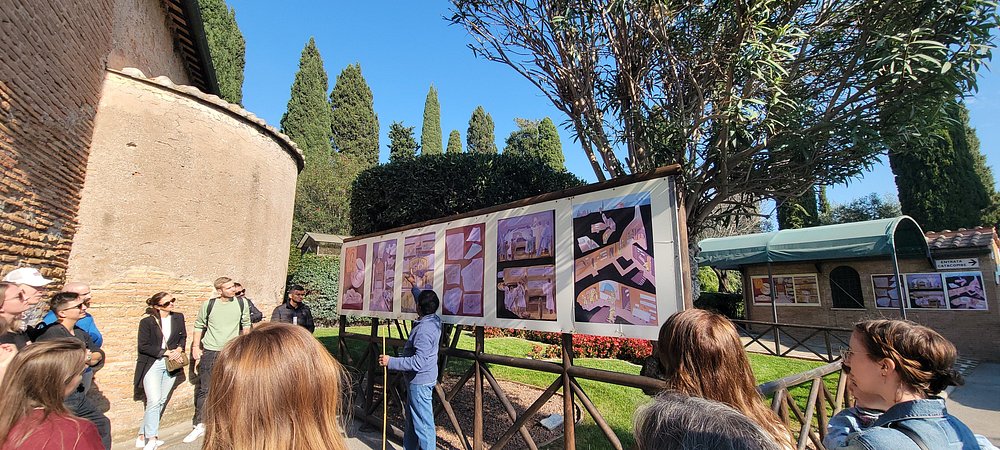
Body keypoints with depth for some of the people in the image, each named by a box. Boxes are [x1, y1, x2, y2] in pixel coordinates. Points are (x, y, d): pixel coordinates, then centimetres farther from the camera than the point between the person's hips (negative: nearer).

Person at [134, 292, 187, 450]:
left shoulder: (178, 318, 2)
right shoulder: (147, 322, -10)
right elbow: (143, 346, -10)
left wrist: (179, 349, -7)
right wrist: (167, 352, -16)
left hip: (171, 364, 4)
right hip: (152, 364, -4)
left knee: (161, 401, 8)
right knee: (154, 401, -11)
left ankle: (142, 436, 22)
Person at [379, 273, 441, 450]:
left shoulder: (423, 330, -28)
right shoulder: (434, 319, 0)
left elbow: (418, 362, -31)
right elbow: (424, 301, 21)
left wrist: (391, 361, -25)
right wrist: (414, 285, 30)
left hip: (420, 382, -10)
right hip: (418, 380, 10)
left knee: (423, 425, 0)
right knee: (412, 419, 24)